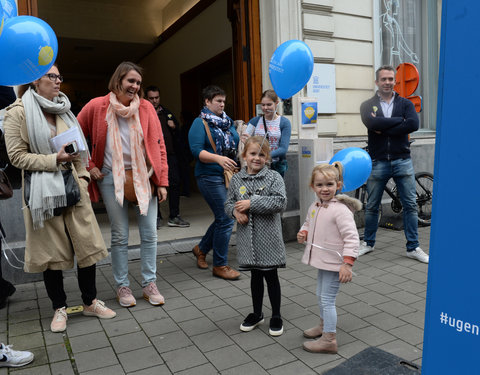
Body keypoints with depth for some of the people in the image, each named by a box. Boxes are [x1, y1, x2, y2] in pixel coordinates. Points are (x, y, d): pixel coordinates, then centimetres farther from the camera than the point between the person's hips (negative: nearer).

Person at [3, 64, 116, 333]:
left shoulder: (64, 109, 14)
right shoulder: (19, 112, -4)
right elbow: (17, 155, -8)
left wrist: (83, 176, 7)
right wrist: (55, 160, -16)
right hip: (43, 189, -4)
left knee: (87, 244, 4)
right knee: (52, 250, 5)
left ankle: (90, 302, 20)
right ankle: (59, 308, 22)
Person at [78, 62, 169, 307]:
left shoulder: (146, 107, -1)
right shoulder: (97, 107, -4)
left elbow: (159, 146, -1)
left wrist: (162, 181, -4)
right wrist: (89, 167, 0)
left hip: (144, 176, 2)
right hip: (112, 178, -1)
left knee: (149, 234, 3)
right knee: (120, 236, 6)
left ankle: (150, 284, 19)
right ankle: (122, 286, 22)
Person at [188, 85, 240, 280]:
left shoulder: (228, 122, 16)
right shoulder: (200, 123, -5)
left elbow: (236, 146, 23)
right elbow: (197, 150, -16)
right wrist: (218, 158, -30)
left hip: (228, 176, 8)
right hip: (210, 176, -8)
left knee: (223, 218, 13)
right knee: (225, 219, -9)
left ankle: (202, 248, 35)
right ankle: (220, 265, 5)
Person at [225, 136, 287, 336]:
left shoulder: (274, 177, -8)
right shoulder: (236, 179, 4)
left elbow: (280, 202, -19)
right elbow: (228, 203, 12)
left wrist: (251, 203, -20)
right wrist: (235, 211, -11)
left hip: (268, 237, -3)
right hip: (247, 237, 3)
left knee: (271, 276, 8)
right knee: (255, 275, 17)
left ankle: (276, 316, 25)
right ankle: (257, 314, 34)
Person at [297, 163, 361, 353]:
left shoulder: (340, 210, -22)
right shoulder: (314, 207, 3)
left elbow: (351, 237, -23)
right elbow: (308, 223, 21)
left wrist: (347, 264, -28)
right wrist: (303, 233, -1)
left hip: (334, 263, -9)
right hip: (322, 260, 9)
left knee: (327, 299, -3)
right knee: (321, 295, 24)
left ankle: (329, 340, 11)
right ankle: (324, 324, 46)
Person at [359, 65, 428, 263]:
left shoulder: (405, 104, 7)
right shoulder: (367, 105, 5)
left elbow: (413, 125, -13)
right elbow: (371, 123, -17)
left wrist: (383, 128, -15)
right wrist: (400, 120, -13)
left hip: (402, 161, 1)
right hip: (377, 163, 0)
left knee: (410, 205, 4)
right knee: (371, 207, 9)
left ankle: (413, 247, 16)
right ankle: (368, 243, 26)